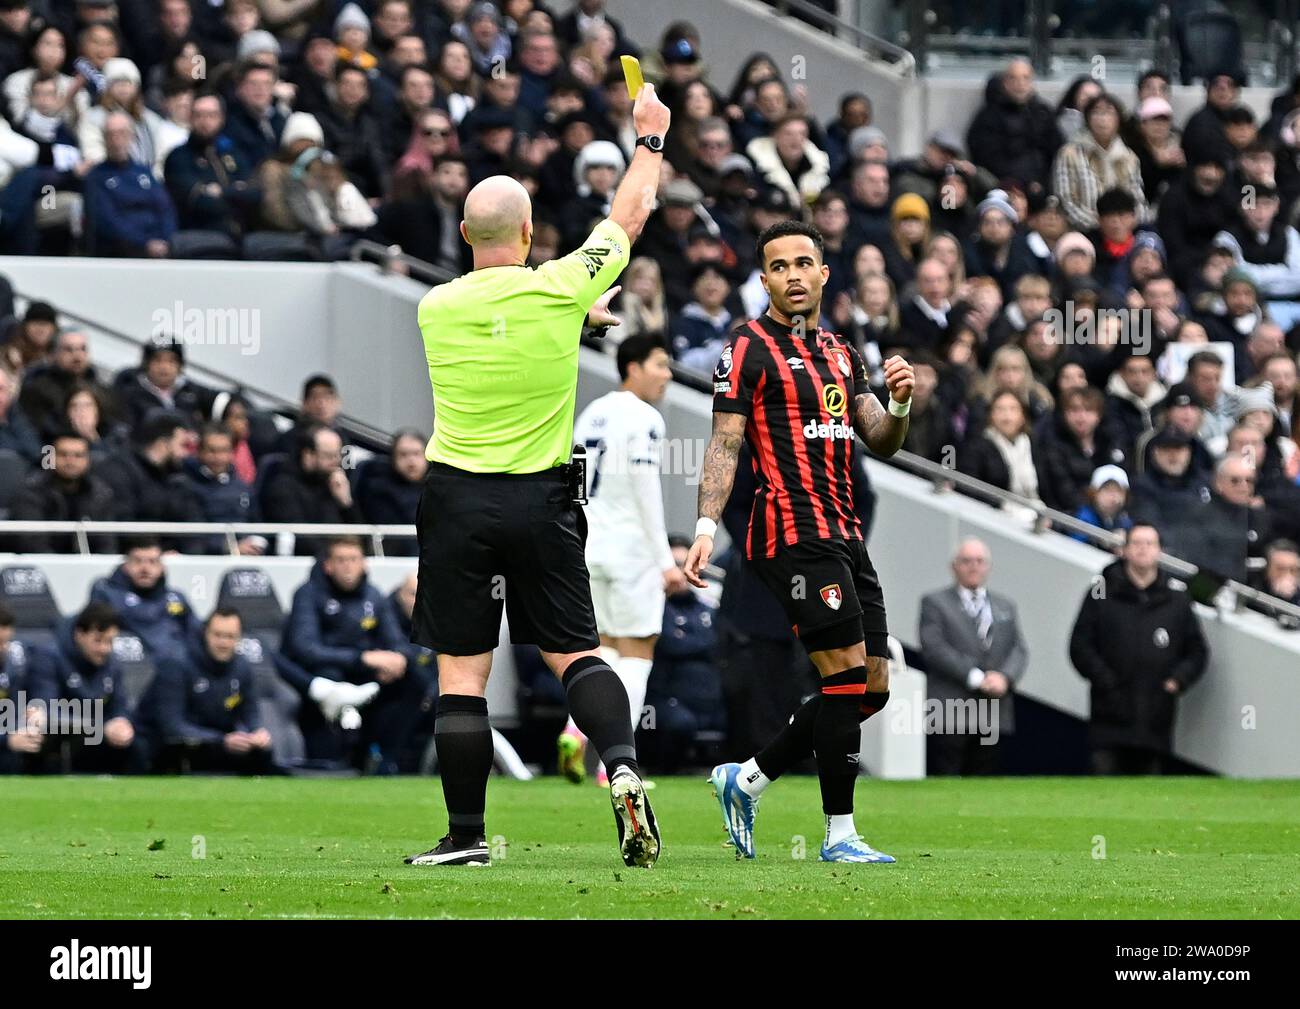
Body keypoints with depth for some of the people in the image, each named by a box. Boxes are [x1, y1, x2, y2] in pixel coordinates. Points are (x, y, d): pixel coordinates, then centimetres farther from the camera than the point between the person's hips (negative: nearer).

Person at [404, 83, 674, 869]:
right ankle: (623, 767, -17)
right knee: (576, 653, 8)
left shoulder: (436, 308, -1)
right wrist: (650, 137, 24)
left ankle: (467, 834, 2)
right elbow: (629, 218, 9)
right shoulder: (559, 288, -7)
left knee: (461, 672, 2)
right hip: (541, 500, 0)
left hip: (457, 500, 0)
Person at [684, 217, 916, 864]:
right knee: (847, 672, -14)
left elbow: (881, 443, 17)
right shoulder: (750, 349, -2)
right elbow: (725, 445, -7)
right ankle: (839, 835, -8)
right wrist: (706, 527, -18)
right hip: (793, 534, -8)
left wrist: (900, 403, -5)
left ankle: (746, 780, 18)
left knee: (872, 688, 6)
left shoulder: (841, 354, 19)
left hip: (844, 535, 8)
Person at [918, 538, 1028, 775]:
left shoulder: (1005, 606, 20)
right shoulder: (934, 602, 5)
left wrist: (1005, 676, -12)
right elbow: (933, 647, -7)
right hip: (950, 714, -4)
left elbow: (1019, 649, 10)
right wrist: (975, 677, -15)